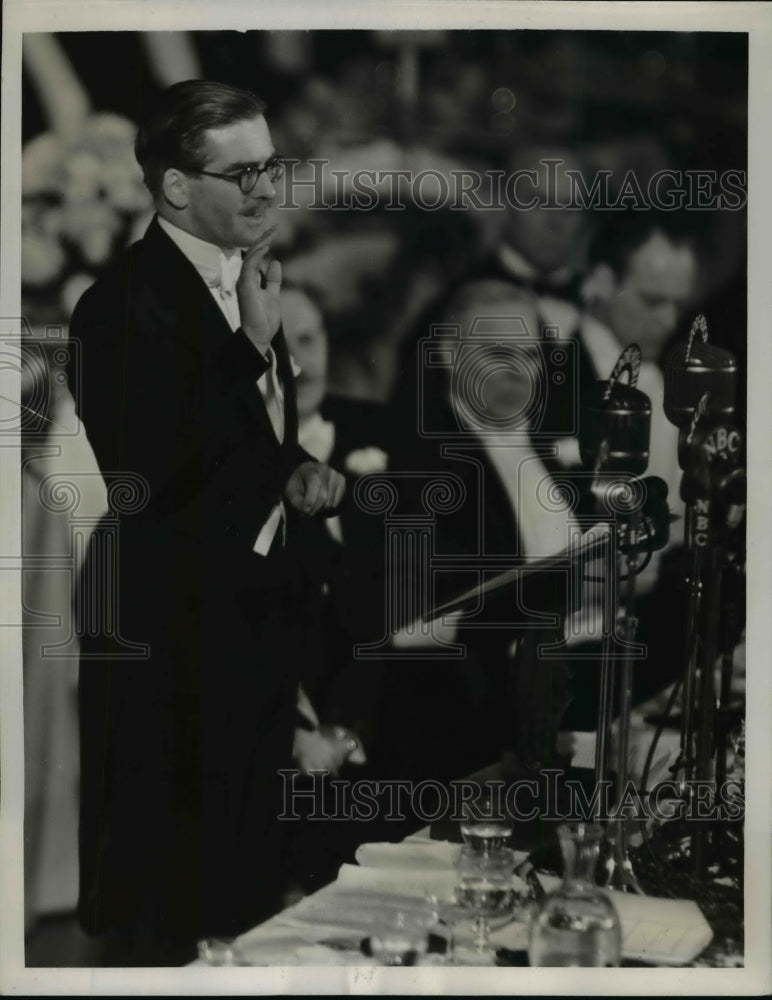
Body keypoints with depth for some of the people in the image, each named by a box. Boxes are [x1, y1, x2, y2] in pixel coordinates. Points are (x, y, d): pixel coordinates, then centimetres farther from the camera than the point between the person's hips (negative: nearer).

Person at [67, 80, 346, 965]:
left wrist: (299, 473, 3)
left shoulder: (246, 282, 9)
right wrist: (253, 344, -24)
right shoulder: (126, 305, -18)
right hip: (168, 639, -8)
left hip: (259, 609, 9)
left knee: (248, 881, 18)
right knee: (157, 907, 3)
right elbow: (159, 475, -27)